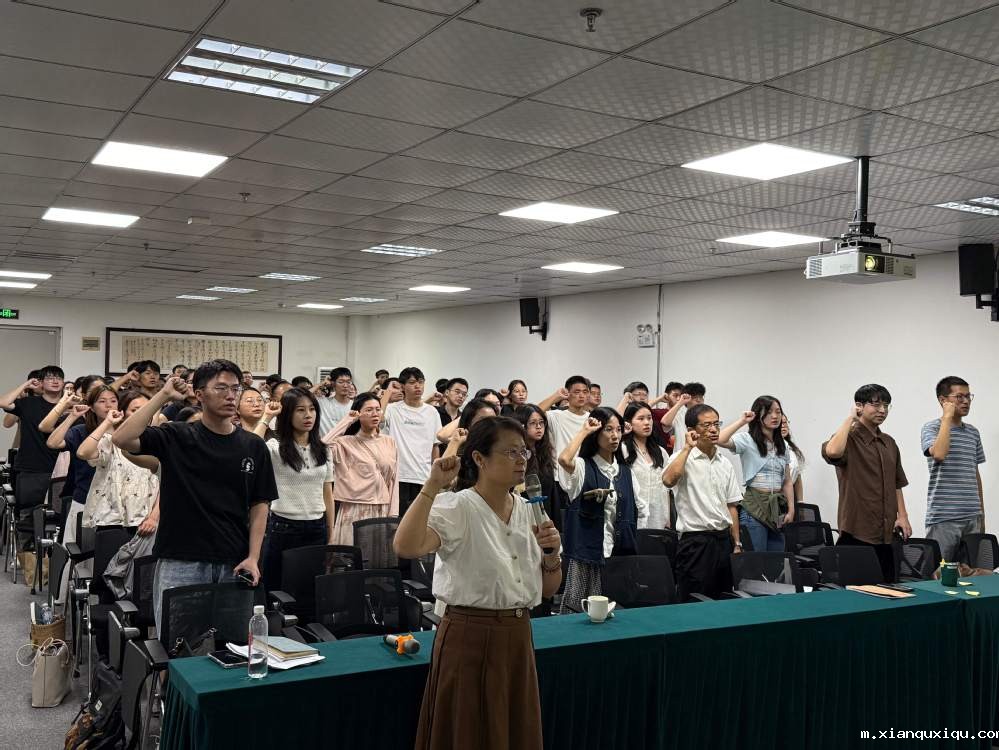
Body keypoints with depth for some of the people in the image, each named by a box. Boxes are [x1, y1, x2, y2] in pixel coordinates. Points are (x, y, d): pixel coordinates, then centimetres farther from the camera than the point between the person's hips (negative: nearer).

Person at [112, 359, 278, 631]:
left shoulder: (253, 446, 5)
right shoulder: (176, 437, -2)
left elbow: (259, 505, 6)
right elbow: (121, 438, -17)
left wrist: (253, 558, -5)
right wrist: (163, 395, -14)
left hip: (234, 566, 2)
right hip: (180, 563, -2)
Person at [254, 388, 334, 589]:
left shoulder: (322, 450, 8)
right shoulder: (276, 448, -7)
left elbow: (327, 493, 11)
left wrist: (330, 534, 9)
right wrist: (266, 418, -19)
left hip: (316, 528, 4)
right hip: (283, 528, -4)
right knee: (276, 588, 3)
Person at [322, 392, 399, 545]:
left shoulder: (389, 442, 8)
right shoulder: (346, 443, -3)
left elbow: (394, 480, 8)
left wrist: (393, 514, 2)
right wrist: (346, 422, -12)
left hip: (383, 511, 4)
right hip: (355, 511, -4)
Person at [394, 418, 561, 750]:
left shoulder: (525, 510, 7)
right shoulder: (457, 507, -14)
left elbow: (547, 590, 13)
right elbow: (406, 547, -34)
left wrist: (551, 553, -5)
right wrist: (433, 486, -31)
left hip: (518, 638, 7)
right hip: (470, 638, -6)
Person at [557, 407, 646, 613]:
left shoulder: (625, 471, 13)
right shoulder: (583, 467, -4)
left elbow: (641, 510, 20)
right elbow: (564, 459, -28)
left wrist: (634, 544, 9)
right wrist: (584, 431, -15)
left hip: (620, 553, 5)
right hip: (587, 552, -5)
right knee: (579, 608, -5)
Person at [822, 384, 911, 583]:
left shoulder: (889, 443, 16)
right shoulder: (849, 438, -7)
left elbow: (896, 483, 22)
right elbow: (832, 451, -31)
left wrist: (902, 516, 10)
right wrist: (851, 418, -18)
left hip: (887, 533, 7)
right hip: (857, 533, -7)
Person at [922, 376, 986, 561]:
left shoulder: (973, 432, 14)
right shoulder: (931, 428, -4)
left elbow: (976, 474, 20)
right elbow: (938, 454, -26)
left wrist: (981, 513, 19)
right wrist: (947, 417, -16)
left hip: (972, 517, 6)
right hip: (943, 517, -6)